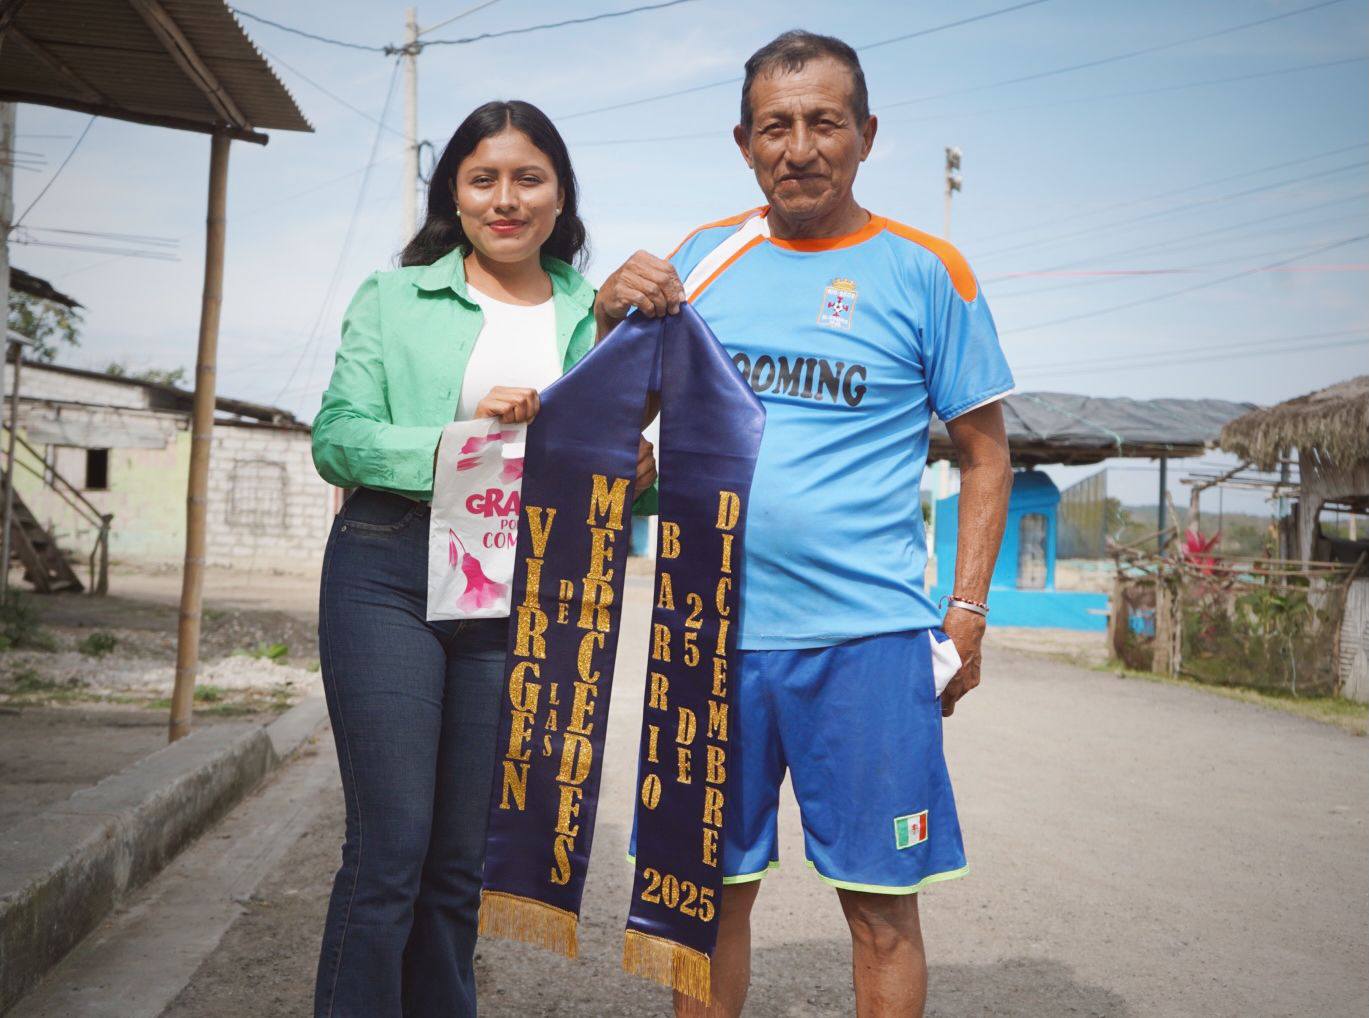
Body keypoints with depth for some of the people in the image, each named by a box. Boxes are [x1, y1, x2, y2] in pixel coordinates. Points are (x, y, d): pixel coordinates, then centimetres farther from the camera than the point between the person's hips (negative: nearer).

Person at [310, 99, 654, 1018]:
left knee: (464, 858, 9)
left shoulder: (595, 318, 13)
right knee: (390, 846, -5)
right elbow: (338, 436, -3)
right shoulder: (395, 298, 7)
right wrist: (458, 441, -18)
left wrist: (639, 471, -11)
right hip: (390, 577, -2)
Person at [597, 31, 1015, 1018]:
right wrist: (615, 317, -5)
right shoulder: (703, 258, 8)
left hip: (866, 636, -2)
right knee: (712, 888, 11)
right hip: (712, 628, 3)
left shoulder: (924, 270, 1)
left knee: (880, 900, 4)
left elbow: (984, 453, 5)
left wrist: (967, 611, -3)